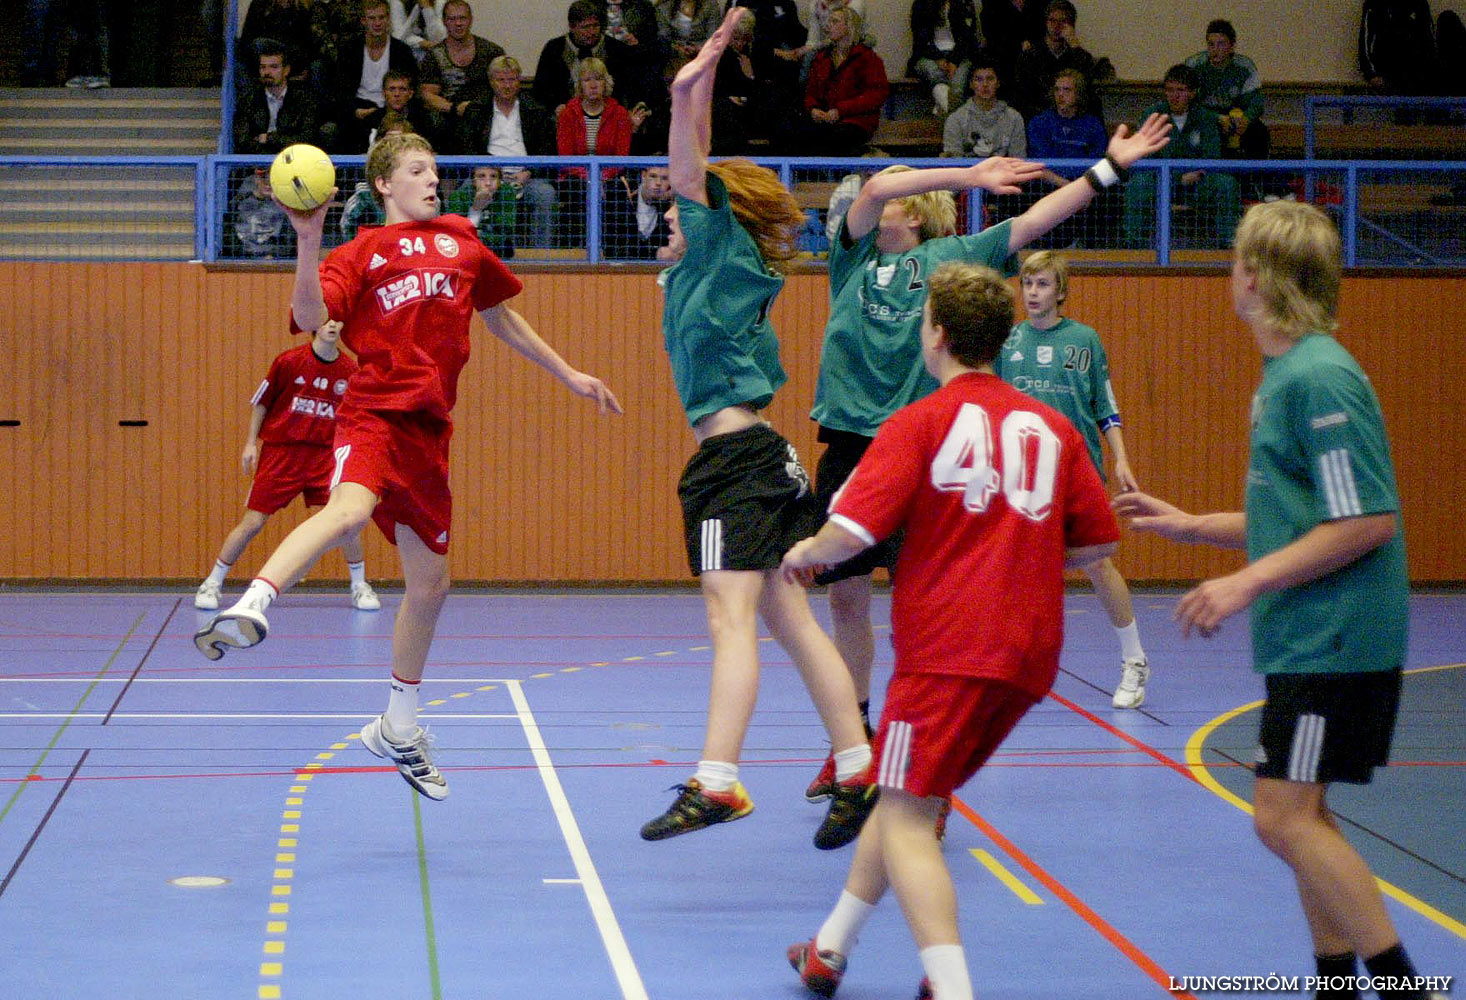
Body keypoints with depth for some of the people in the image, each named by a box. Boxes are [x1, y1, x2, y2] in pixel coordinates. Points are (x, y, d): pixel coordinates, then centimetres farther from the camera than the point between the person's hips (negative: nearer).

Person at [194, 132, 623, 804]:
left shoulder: (461, 242, 17)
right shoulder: (361, 253, 3)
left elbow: (499, 318, 31)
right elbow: (311, 318, -14)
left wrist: (571, 377, 34)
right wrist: (308, 244, -28)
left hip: (429, 427, 6)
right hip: (373, 413, -6)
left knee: (430, 584, 12)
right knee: (349, 509, -39)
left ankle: (397, 730, 28)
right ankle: (249, 609, -52)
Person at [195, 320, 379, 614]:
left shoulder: (350, 370, -1)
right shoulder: (289, 361, -8)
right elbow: (260, 402, 3)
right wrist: (250, 443, -1)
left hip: (324, 454, 2)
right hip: (280, 450, -2)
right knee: (252, 522, -2)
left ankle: (360, 586, 9)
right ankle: (211, 584, 13)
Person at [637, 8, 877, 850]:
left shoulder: (727, 255, -2)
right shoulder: (706, 269, 18)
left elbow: (694, 181, -14)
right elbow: (698, 175, 22)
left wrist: (687, 98, -20)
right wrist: (699, 90, 18)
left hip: (738, 459, -10)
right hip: (743, 458, 10)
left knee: (731, 618, -17)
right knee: (789, 622, 9)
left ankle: (715, 786, -26)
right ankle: (859, 774, 10)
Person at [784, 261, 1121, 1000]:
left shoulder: (921, 422, -5)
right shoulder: (1051, 427, 11)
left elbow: (852, 532, -13)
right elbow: (1098, 542, 13)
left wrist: (804, 553, 8)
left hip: (948, 648, -7)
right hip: (1028, 651, 7)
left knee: (907, 819, -5)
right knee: (905, 796, 21)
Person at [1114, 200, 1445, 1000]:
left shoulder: (1320, 378, -17)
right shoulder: (1283, 376, 13)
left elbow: (1367, 520, -22)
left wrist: (1248, 583, -21)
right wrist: (1191, 525, 17)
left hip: (1336, 641, -10)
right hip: (1306, 639, 10)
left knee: (1284, 816, -10)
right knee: (1298, 814, 12)